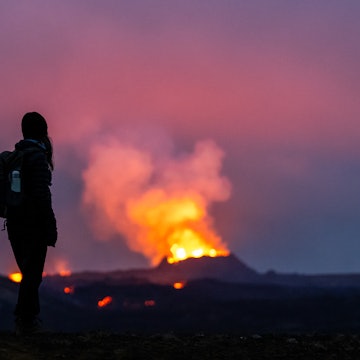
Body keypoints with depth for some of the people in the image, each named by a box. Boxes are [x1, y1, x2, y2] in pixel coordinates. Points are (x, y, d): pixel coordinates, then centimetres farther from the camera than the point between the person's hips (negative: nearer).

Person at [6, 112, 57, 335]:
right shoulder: (37, 157, -13)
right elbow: (42, 195, -19)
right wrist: (50, 227, -15)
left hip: (15, 223, 7)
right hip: (33, 224, -7)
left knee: (29, 272, 16)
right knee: (33, 273, -1)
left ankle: (29, 317, 18)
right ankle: (26, 321, -1)